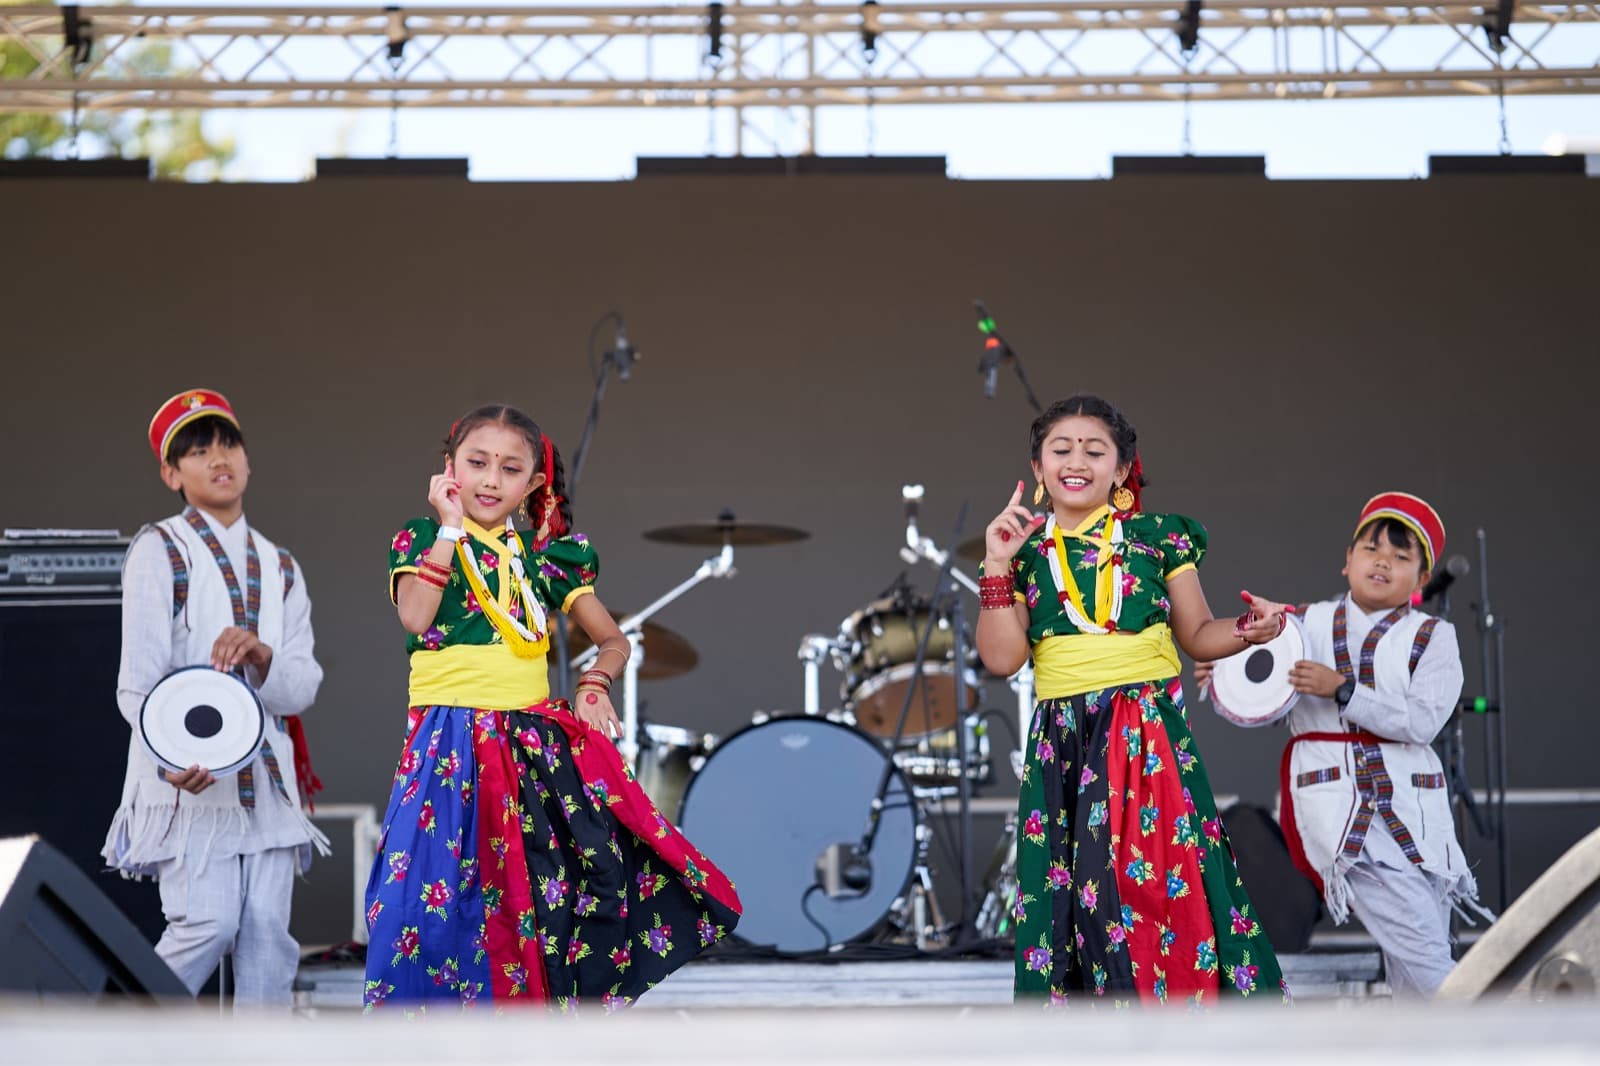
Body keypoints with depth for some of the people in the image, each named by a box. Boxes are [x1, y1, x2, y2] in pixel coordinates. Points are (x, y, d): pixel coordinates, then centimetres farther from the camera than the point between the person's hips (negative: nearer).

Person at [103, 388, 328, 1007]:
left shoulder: (280, 567, 17)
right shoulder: (159, 551, 1)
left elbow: (302, 687, 6)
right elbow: (138, 681, -8)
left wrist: (260, 654, -17)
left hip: (267, 774, 5)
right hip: (190, 780, -5)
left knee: (268, 933, -1)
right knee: (208, 923, -14)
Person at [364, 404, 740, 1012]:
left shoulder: (547, 555, 13)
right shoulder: (423, 539, 6)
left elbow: (612, 639, 20)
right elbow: (414, 617, -15)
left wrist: (594, 684, 0)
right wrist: (451, 529, -9)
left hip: (537, 740, 3)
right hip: (452, 744, -3)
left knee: (545, 888, -5)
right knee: (443, 892, -10)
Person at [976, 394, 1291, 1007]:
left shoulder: (1157, 538, 5)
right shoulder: (1027, 553, 9)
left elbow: (1197, 634, 10)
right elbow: (1003, 658, 1)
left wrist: (1247, 631, -10)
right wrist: (998, 567, -3)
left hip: (1149, 732, -2)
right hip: (1063, 743, 2)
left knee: (1164, 883, -8)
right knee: (1068, 889, -1)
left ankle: (1189, 1000, 2)